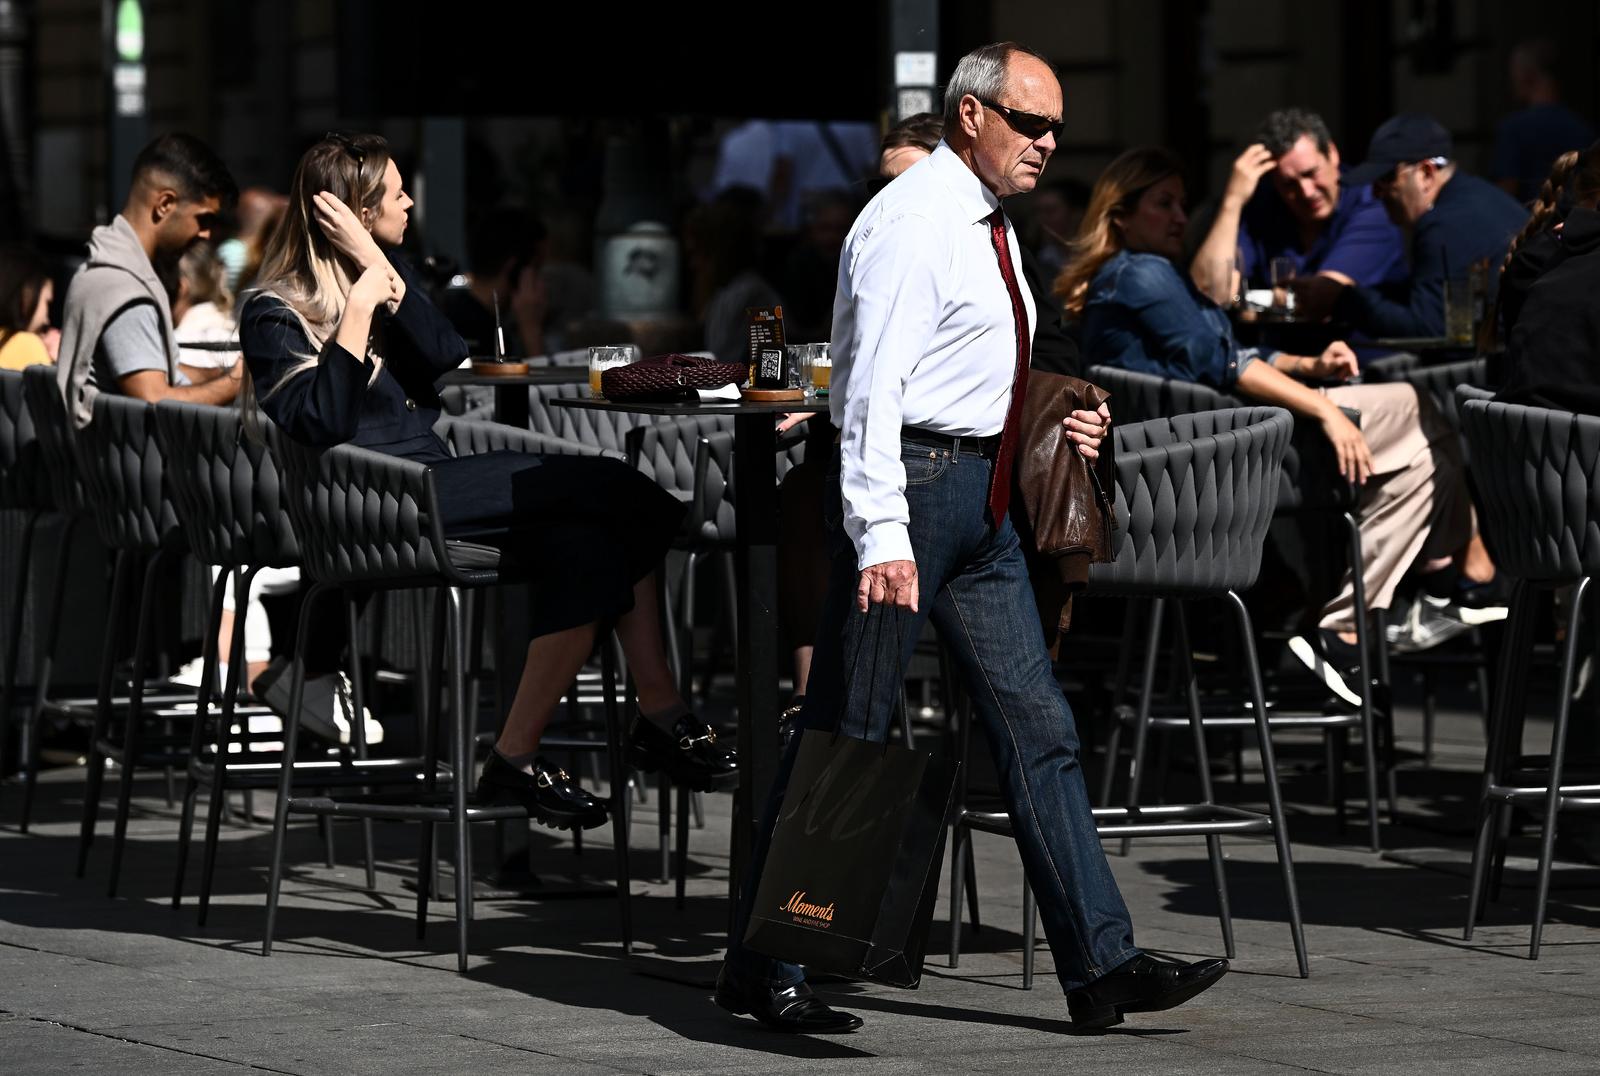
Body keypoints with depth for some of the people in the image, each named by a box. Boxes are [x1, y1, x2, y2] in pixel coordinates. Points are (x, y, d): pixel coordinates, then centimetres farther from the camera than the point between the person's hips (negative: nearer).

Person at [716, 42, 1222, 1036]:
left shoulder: (990, 225, 17)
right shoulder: (912, 221, -13)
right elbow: (873, 383, -21)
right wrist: (881, 535, -28)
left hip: (980, 499, 9)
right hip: (910, 486, -9)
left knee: (1039, 728, 6)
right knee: (849, 732, -4)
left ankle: (1101, 964, 7)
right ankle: (762, 970, 5)